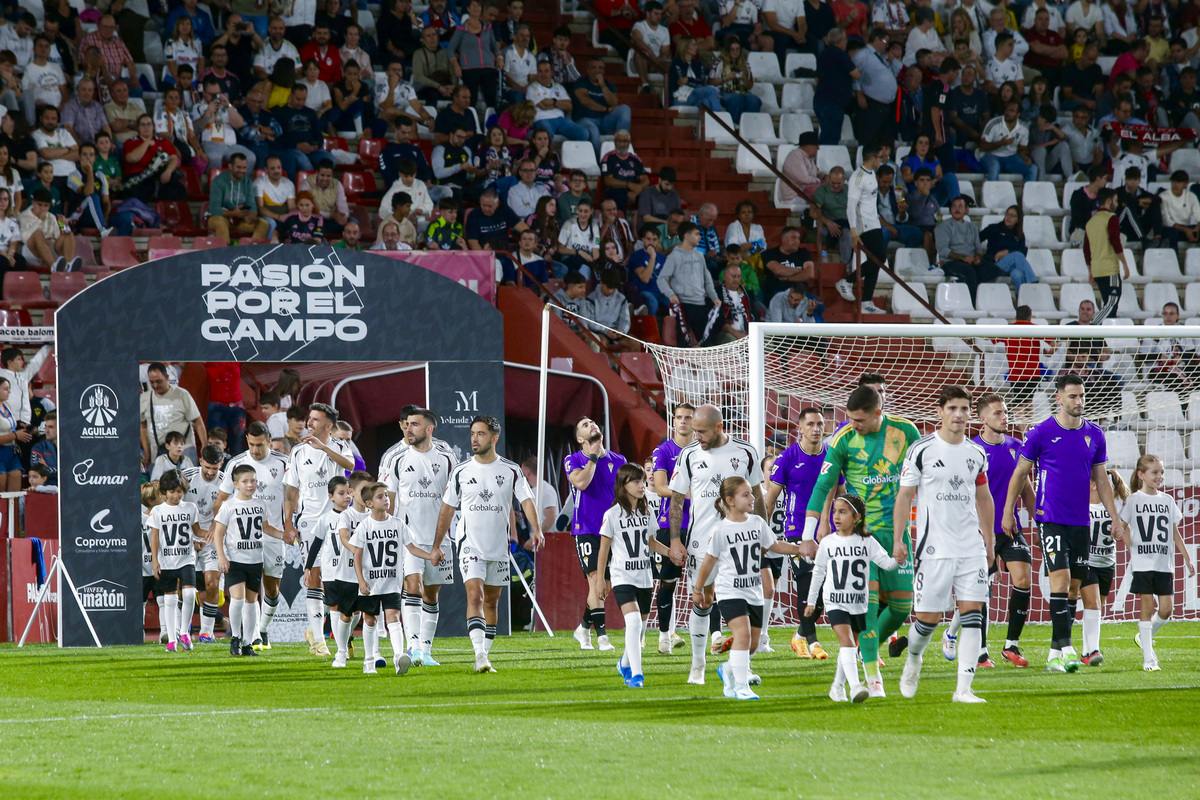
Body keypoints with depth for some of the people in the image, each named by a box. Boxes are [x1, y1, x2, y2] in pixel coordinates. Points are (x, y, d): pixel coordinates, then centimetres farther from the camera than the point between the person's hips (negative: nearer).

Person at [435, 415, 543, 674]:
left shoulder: (511, 471, 1)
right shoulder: (461, 472, 2)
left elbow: (526, 501, -4)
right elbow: (447, 509, 9)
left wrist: (536, 530, -21)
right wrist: (436, 545, 8)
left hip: (499, 550, 2)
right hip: (470, 547, -2)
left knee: (491, 603, 9)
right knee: (475, 597, -18)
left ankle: (484, 657, 19)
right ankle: (480, 655, -28)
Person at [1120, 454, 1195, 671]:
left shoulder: (1168, 501, 11)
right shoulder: (1134, 500, 1)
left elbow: (1175, 533, 16)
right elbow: (1125, 530, 2)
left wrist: (1187, 559, 12)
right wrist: (1132, 551, -14)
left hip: (1164, 563, 4)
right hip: (1142, 563, -4)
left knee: (1166, 609, -2)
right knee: (1146, 606, -5)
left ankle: (1145, 636, 26)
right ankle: (1148, 657, -2)